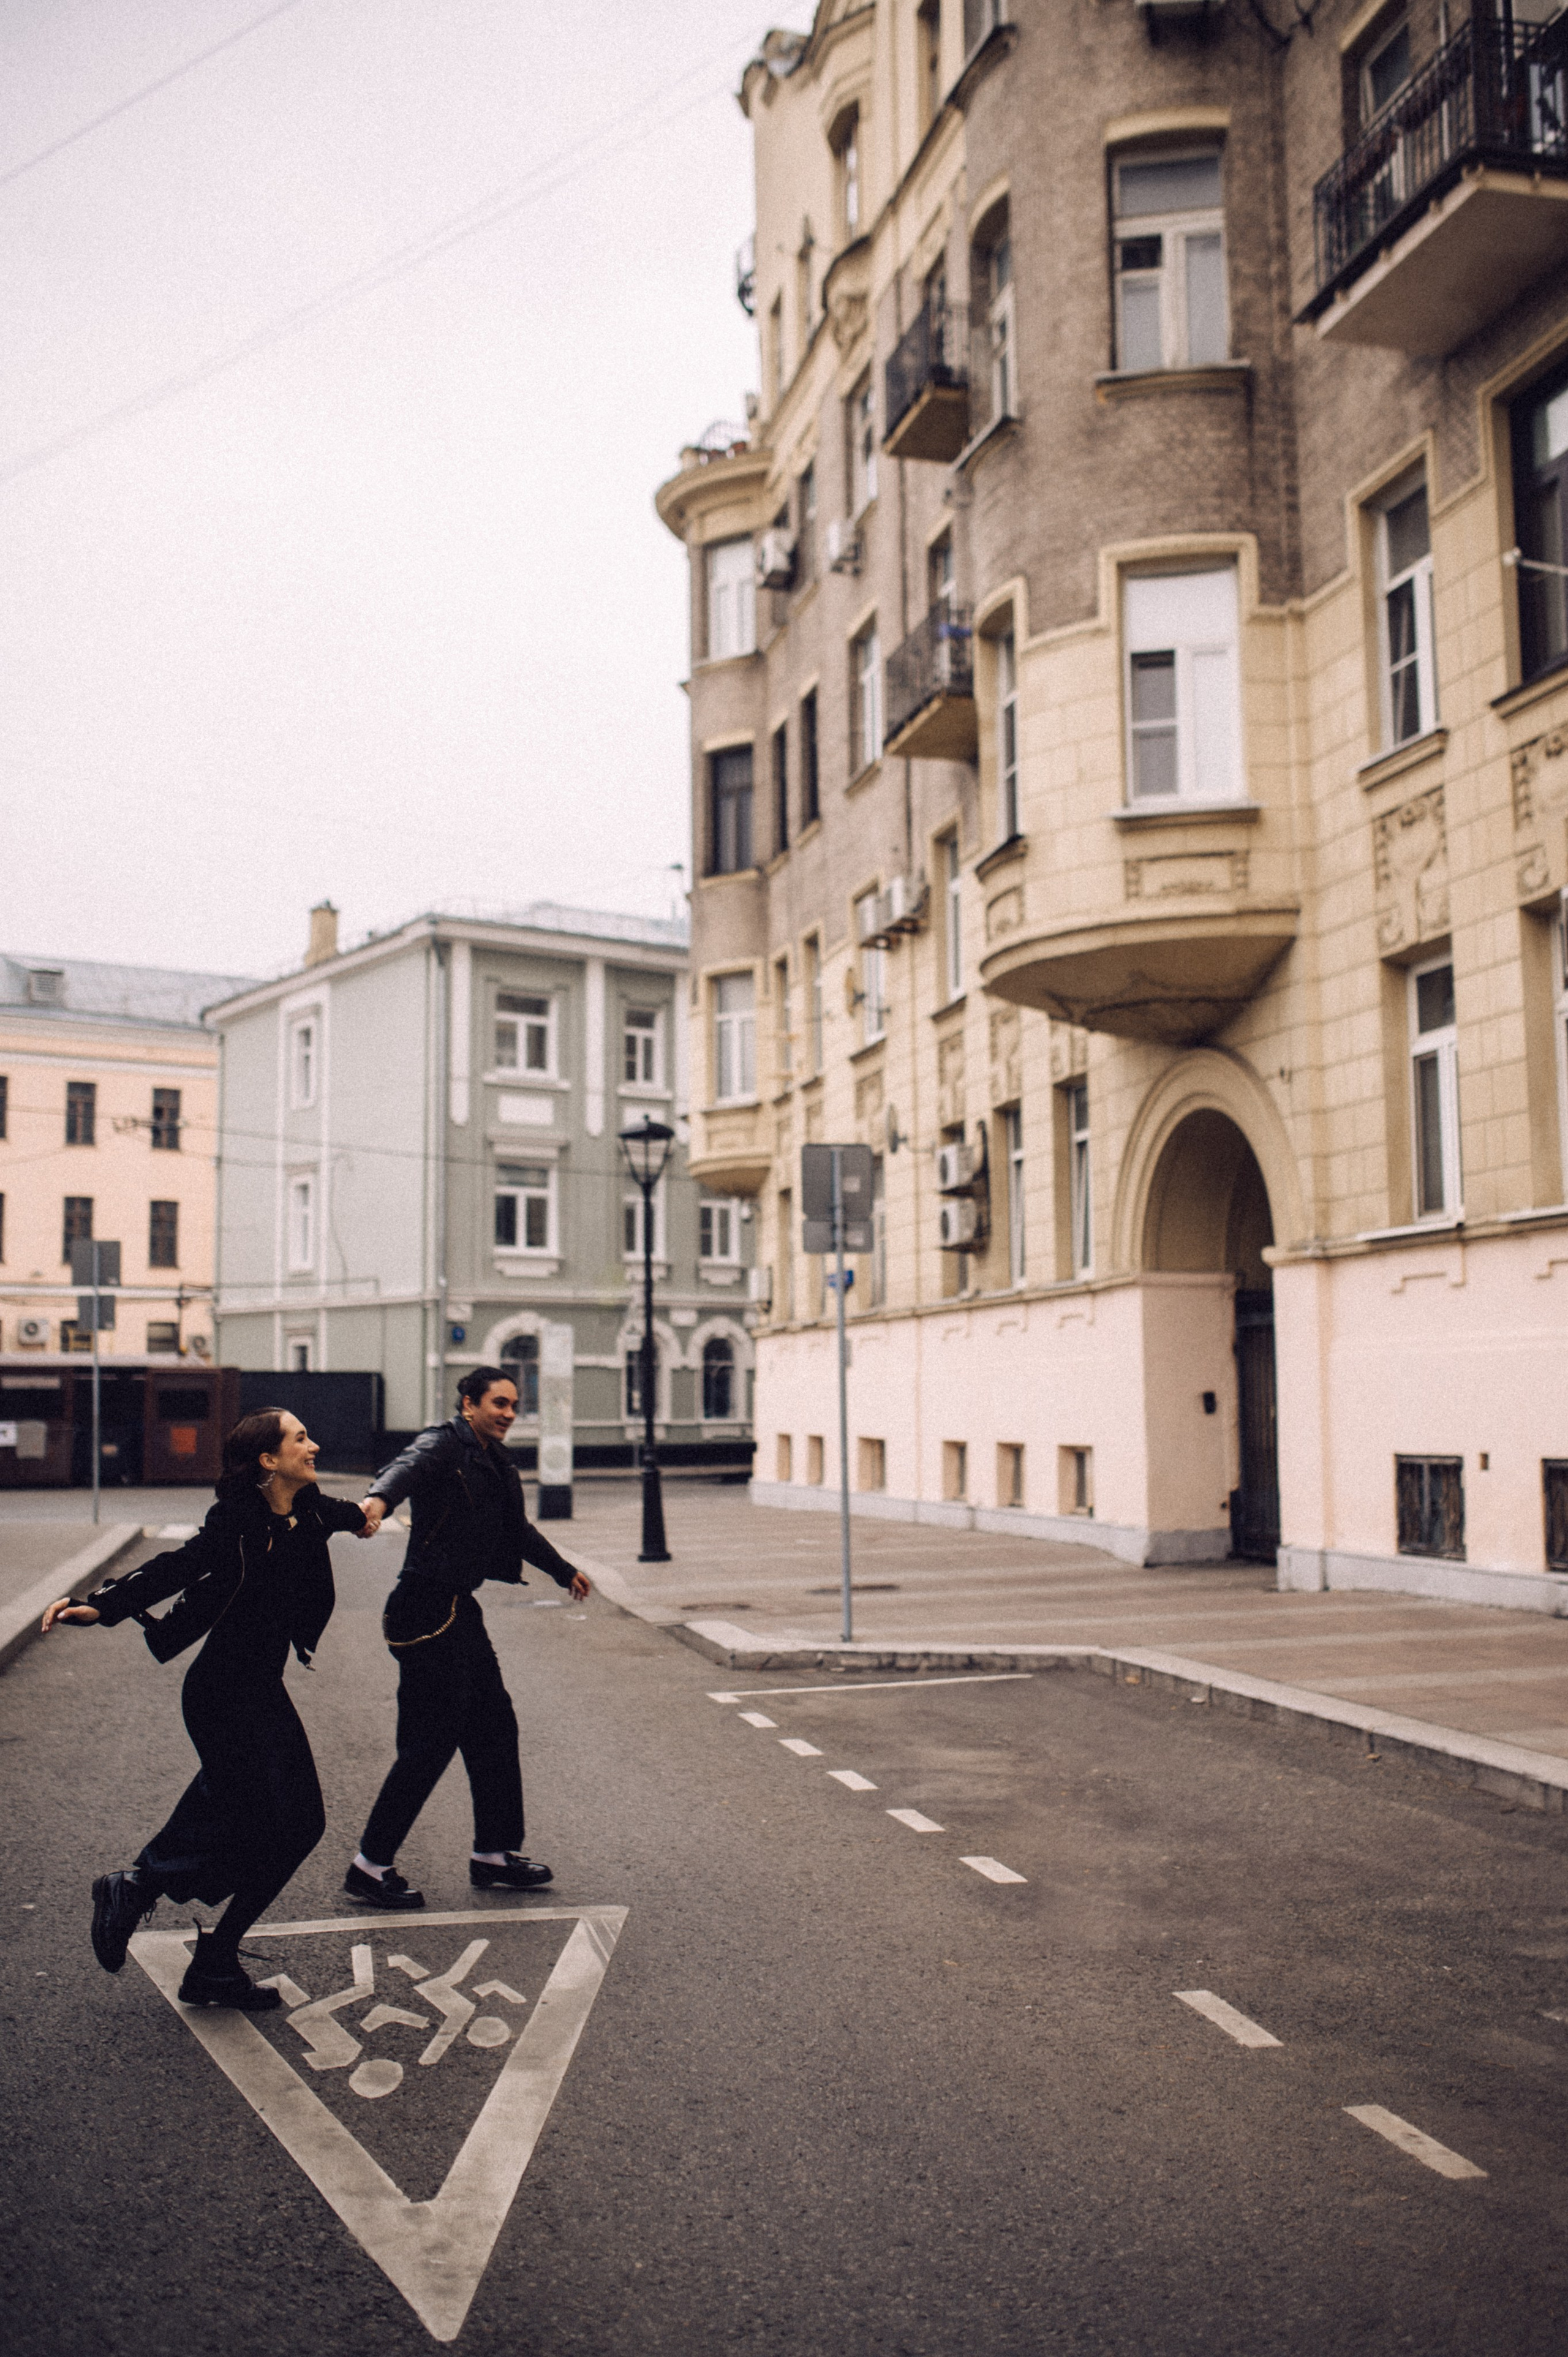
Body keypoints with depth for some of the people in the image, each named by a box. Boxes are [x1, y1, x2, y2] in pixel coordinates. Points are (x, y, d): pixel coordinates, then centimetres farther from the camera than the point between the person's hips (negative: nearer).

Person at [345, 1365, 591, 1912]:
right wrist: (379, 1499, -58)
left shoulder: (494, 1462, 16)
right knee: (432, 1739, -8)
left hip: (460, 1610, 10)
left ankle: (494, 1854, 25)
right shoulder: (444, 1445, -11)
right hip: (426, 1611, -10)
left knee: (494, 1726, 13)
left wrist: (565, 1571, 45)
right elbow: (408, 1467, -35)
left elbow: (519, 1530, 32)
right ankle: (371, 1867, 3)